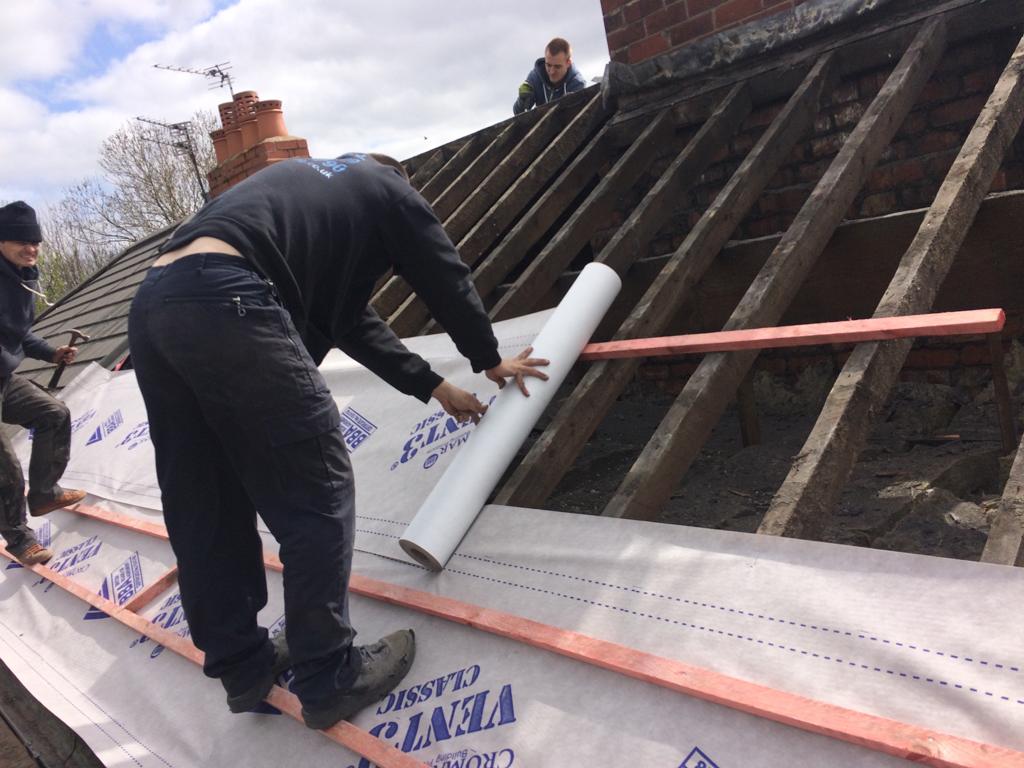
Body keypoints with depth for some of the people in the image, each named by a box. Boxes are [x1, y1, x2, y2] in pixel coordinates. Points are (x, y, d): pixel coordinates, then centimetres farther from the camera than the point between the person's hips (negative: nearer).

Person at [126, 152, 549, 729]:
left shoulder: (308, 184, 38)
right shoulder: (387, 188, 19)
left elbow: (351, 317, 36)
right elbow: (448, 280, 22)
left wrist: (433, 386, 40)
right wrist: (491, 361, 40)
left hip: (150, 304, 9)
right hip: (225, 302, -9)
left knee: (203, 506, 14)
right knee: (317, 495, 1)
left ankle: (242, 667, 27)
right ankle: (329, 679, 10)